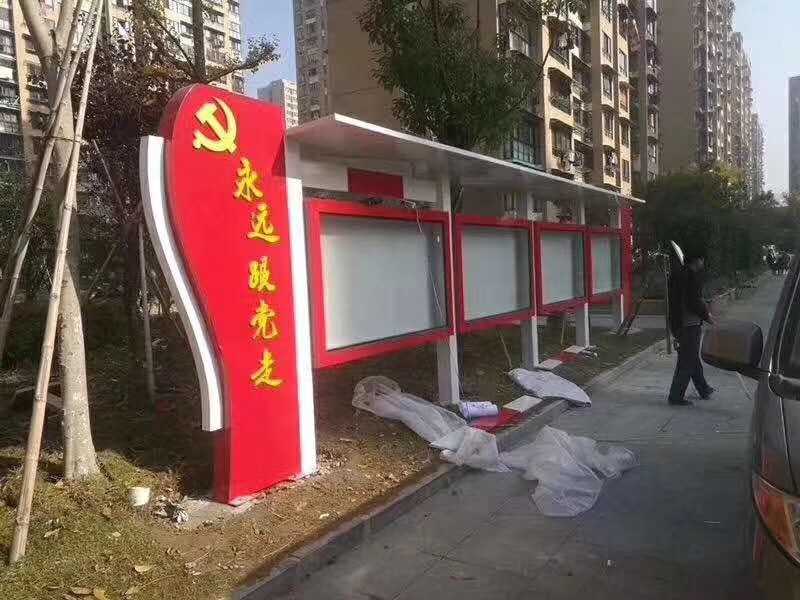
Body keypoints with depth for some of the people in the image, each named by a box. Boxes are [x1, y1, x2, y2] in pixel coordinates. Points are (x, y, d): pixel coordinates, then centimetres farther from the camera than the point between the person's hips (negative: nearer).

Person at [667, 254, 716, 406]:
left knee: (694, 359, 20)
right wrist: (707, 315, -5)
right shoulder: (693, 276, -15)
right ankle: (676, 396, 3)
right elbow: (694, 301, -20)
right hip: (691, 325, -9)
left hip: (677, 324, 9)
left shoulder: (676, 274, 11)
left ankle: (704, 390, 34)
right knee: (686, 362, -1)